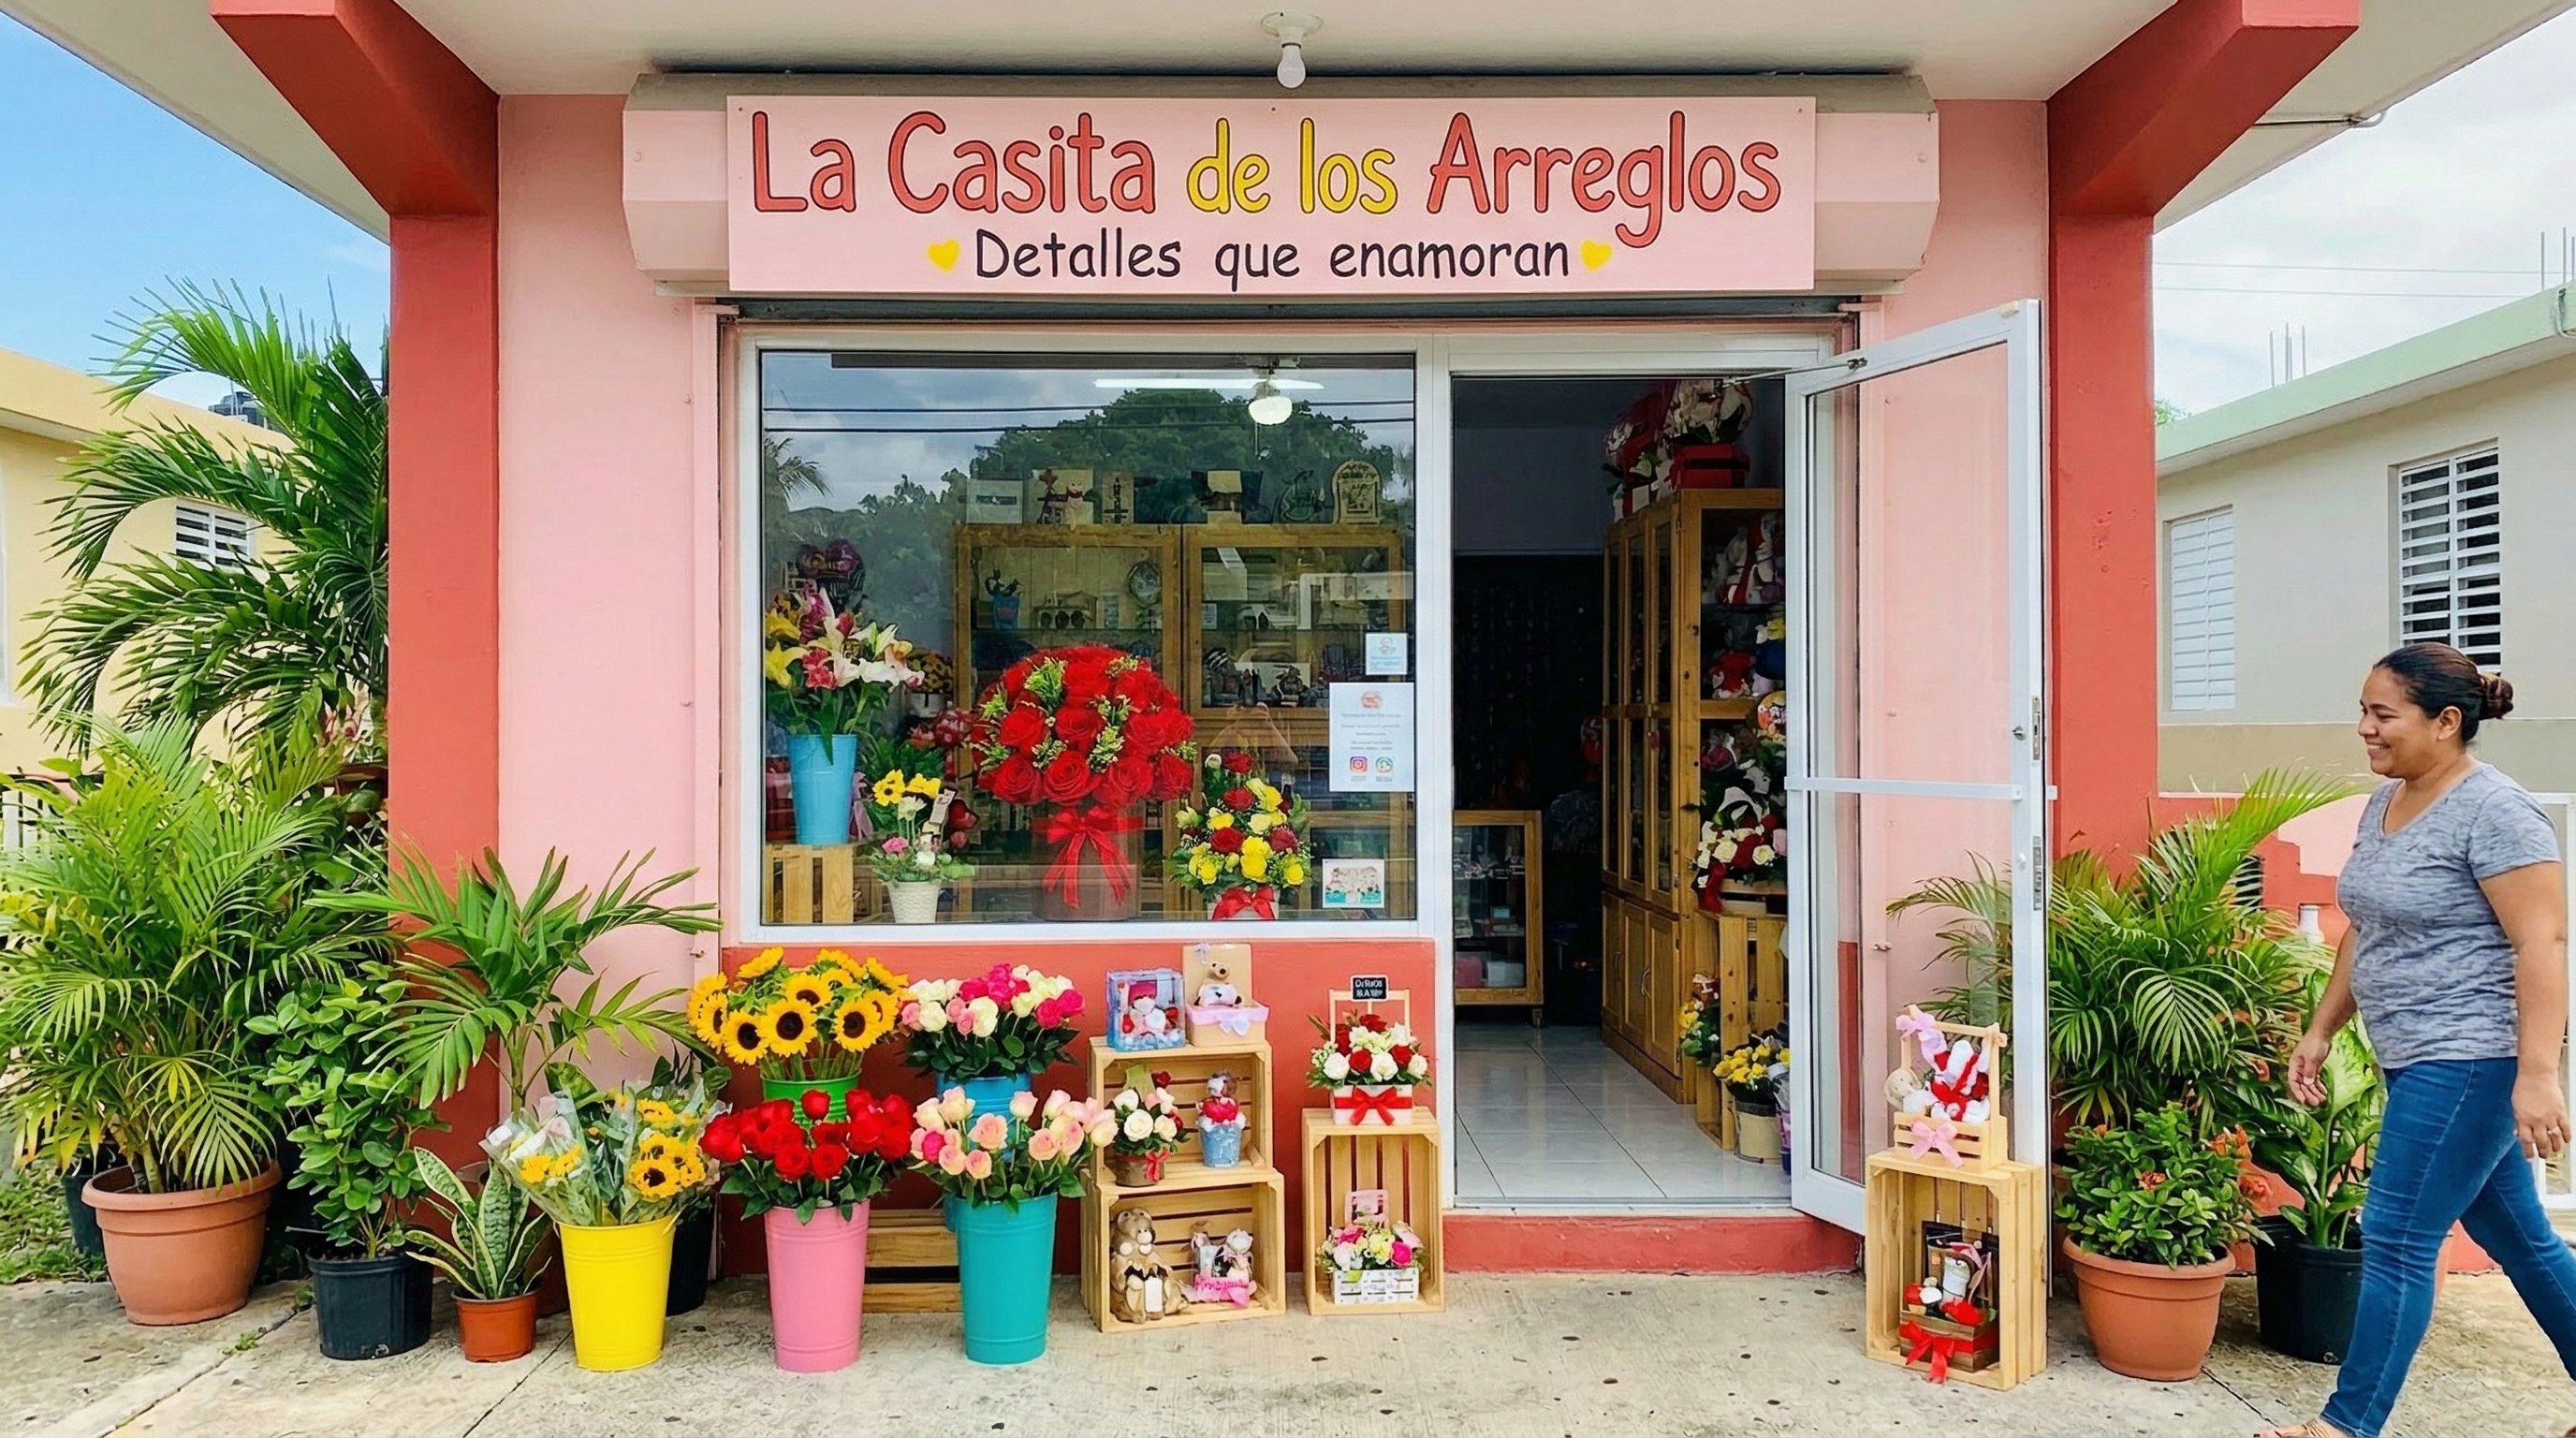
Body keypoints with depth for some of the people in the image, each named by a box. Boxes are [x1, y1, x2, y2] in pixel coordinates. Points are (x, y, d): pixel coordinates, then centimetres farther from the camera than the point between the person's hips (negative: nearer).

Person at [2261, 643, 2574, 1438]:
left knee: (2397, 1241, -5)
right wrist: (2320, 1031, 17)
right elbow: (2365, 932, 18)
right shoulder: (2383, 804, 10)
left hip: (2469, 1063, -9)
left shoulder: (2494, 811, -16)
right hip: (2418, 1062, 9)